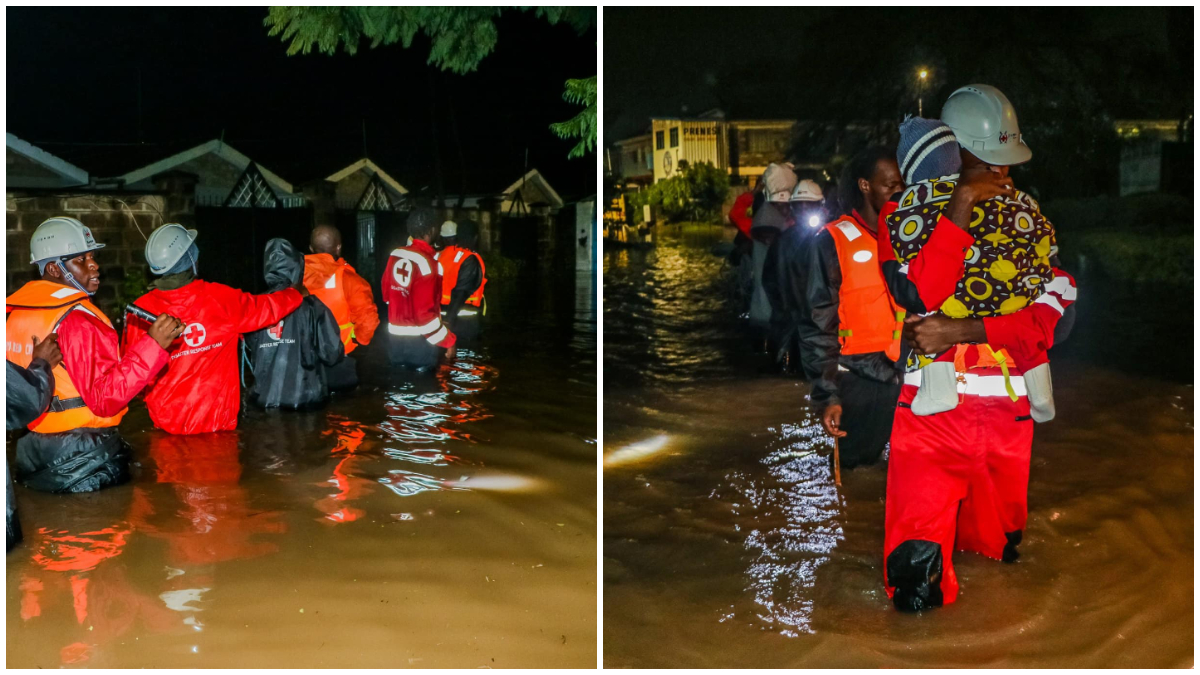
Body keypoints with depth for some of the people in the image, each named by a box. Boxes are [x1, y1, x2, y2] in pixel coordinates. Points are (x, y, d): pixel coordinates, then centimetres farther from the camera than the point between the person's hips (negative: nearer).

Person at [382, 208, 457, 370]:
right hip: (419, 342, -7)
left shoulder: (395, 255, 2)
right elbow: (424, 313, -21)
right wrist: (448, 341, -14)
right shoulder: (426, 263, -20)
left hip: (395, 340, 7)